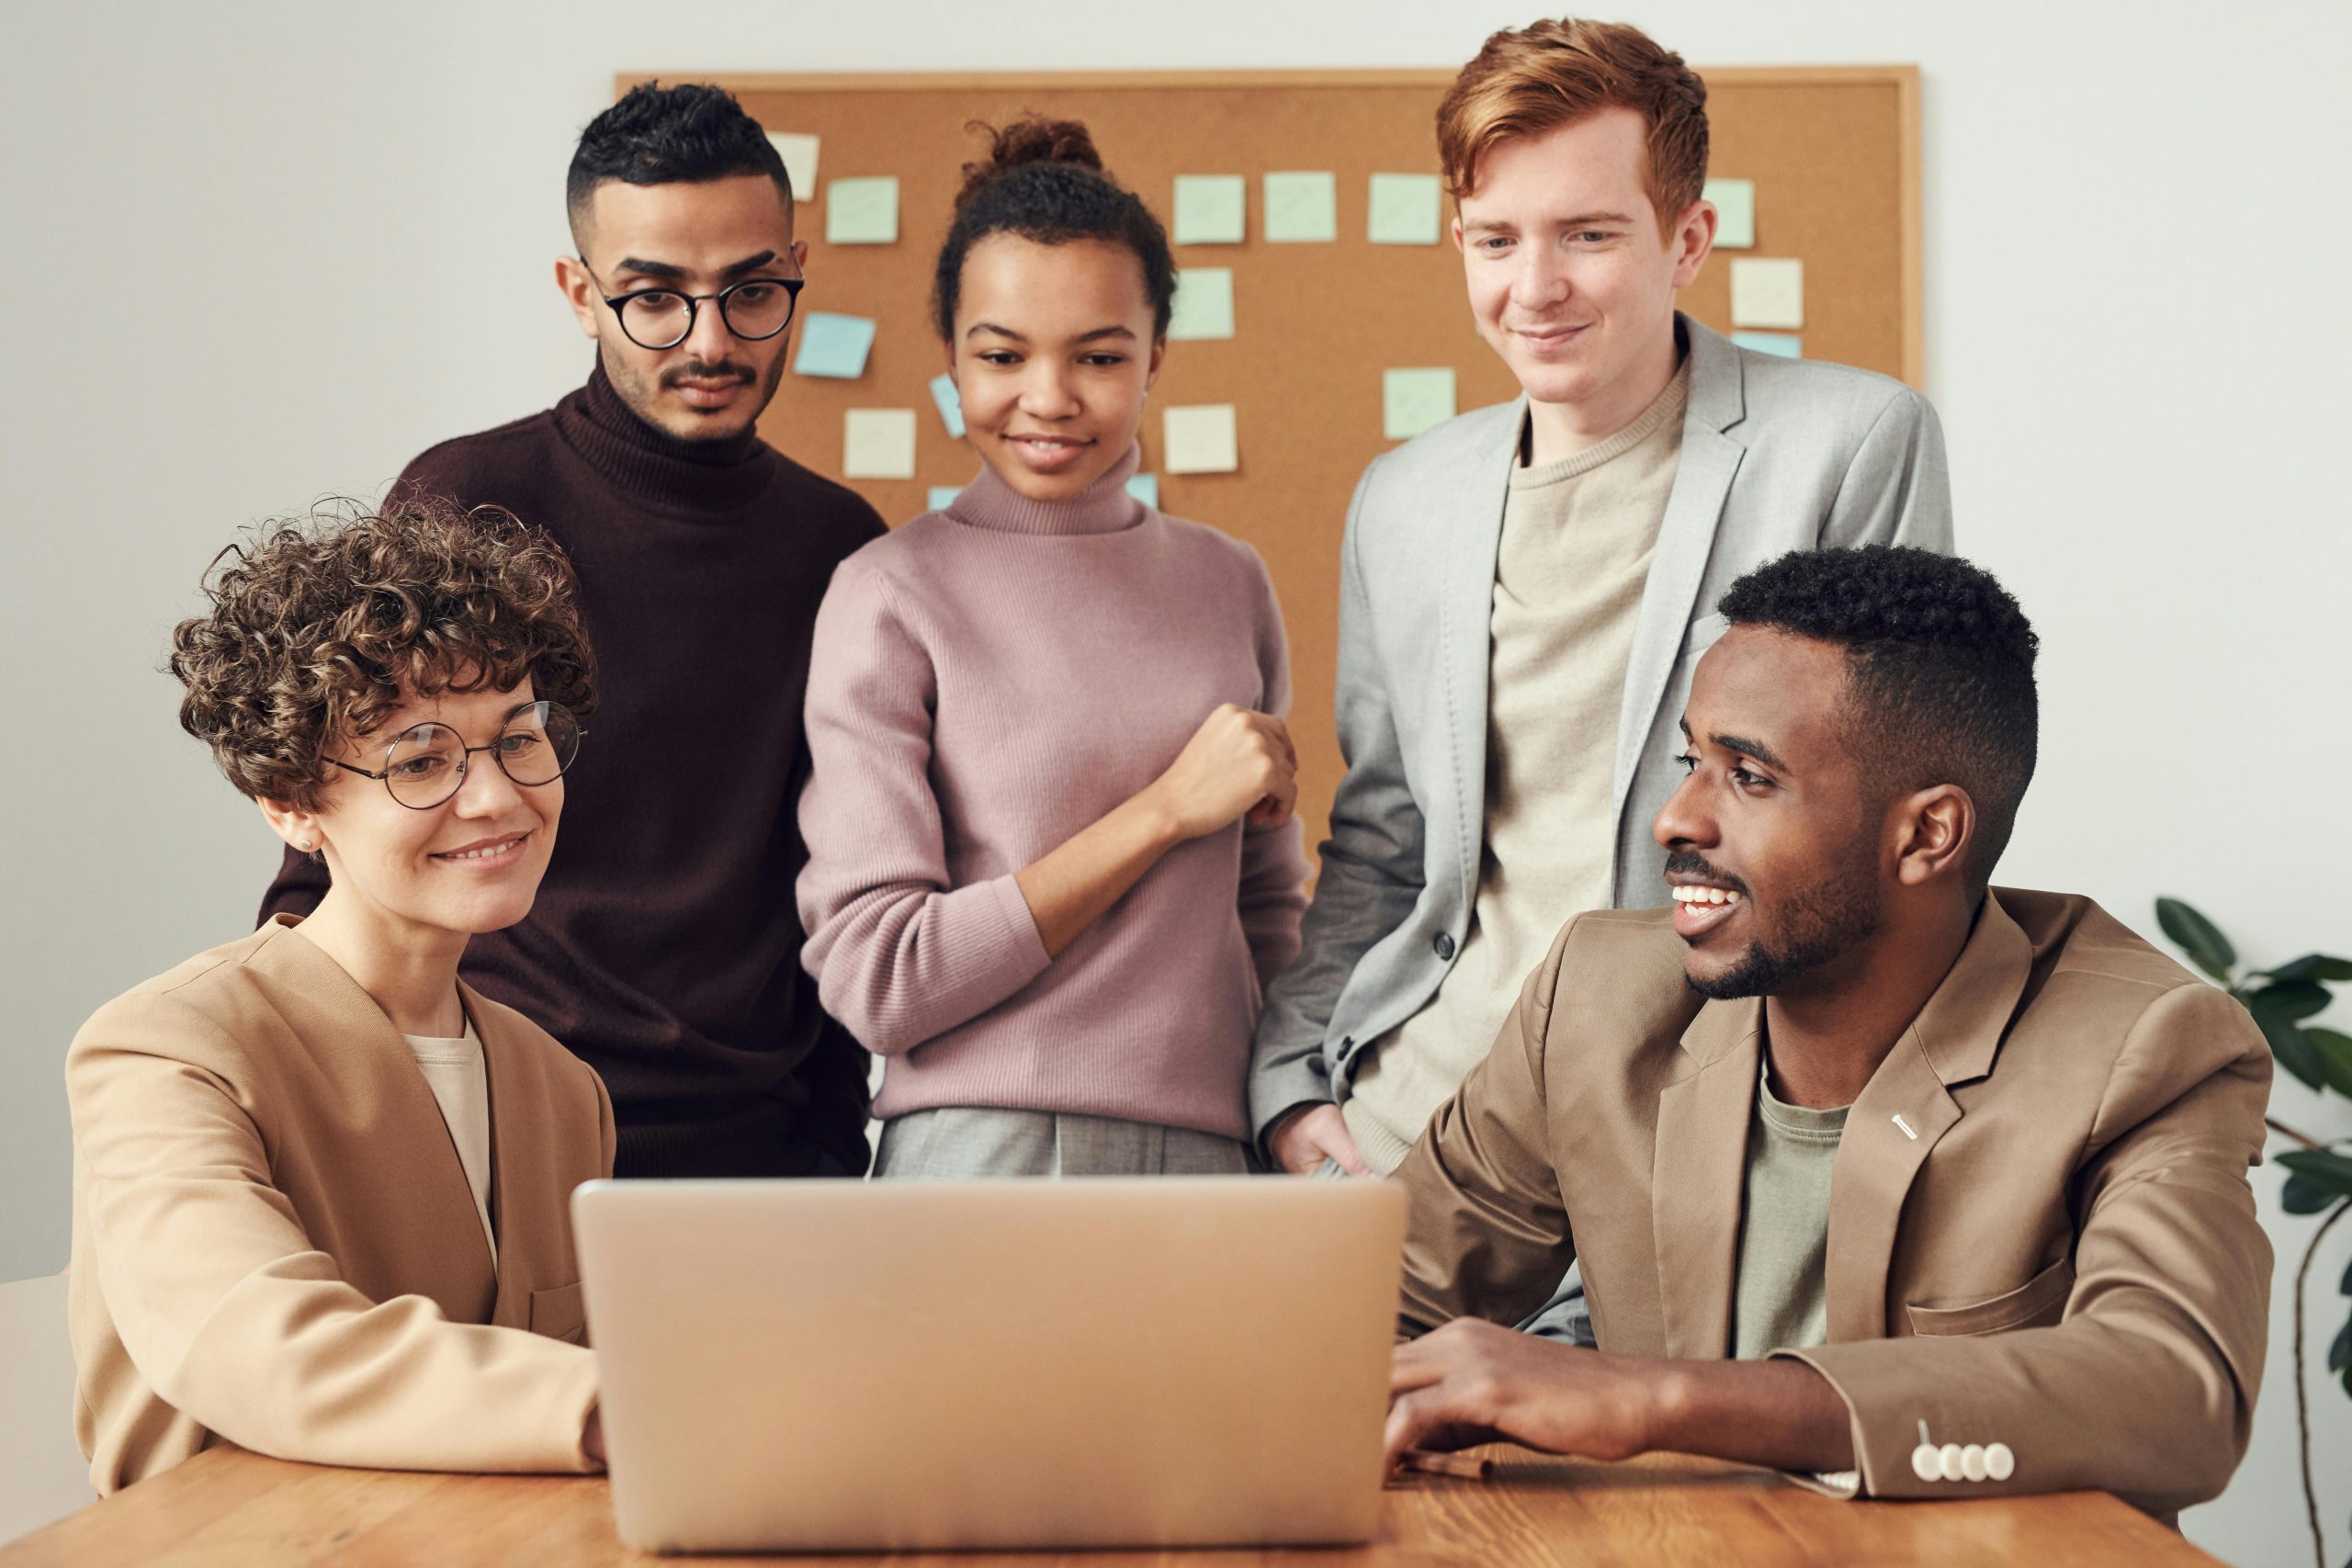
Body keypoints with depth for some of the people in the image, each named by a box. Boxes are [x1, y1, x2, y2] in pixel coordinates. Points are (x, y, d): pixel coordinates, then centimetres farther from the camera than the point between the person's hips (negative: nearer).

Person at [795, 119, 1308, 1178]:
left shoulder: (1229, 584, 10)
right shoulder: (891, 595, -4)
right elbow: (875, 980, -11)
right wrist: (1166, 811, -10)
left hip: (1210, 1160, 4)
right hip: (981, 1163, -4)